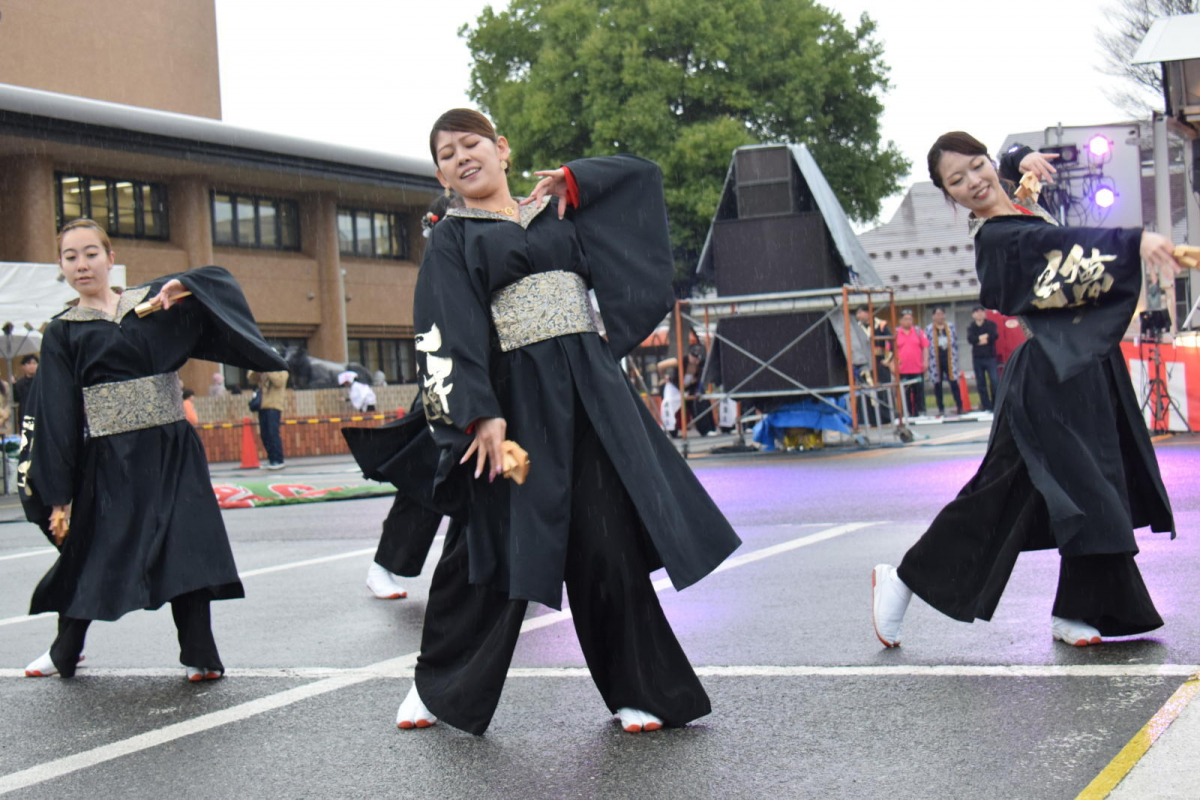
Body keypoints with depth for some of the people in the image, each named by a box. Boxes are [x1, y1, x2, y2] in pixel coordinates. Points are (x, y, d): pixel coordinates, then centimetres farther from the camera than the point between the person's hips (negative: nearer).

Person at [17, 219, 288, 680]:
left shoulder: (151, 301, 10)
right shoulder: (64, 331, 5)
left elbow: (219, 280, 11)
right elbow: (56, 416, -1)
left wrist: (182, 286, -11)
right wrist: (58, 496, -6)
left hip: (171, 451, 1)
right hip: (107, 460, -1)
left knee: (188, 547, -8)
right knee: (91, 555, 8)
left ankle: (199, 654, 1)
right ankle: (67, 649, 28)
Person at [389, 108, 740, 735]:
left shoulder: (559, 214, 19)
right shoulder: (452, 240, 7)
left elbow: (642, 174, 27)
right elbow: (450, 335, -6)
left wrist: (571, 181, 15)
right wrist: (480, 413, -18)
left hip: (589, 394, 3)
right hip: (516, 400, -2)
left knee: (607, 542, -2)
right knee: (487, 544, 2)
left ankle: (636, 690, 7)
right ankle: (438, 683, 21)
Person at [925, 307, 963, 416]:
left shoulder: (951, 327, 6)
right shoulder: (928, 329, 0)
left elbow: (955, 342, 8)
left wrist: (955, 357, 3)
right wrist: (928, 361, -5)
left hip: (949, 359, 0)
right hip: (935, 361, 0)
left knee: (954, 383, -6)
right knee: (937, 385, 4)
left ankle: (960, 406, -1)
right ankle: (941, 409, 11)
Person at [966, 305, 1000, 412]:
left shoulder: (991, 324, 5)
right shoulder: (971, 327, 9)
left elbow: (995, 335, -12)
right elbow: (970, 339, -9)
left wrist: (979, 340, -10)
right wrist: (982, 338, -16)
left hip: (990, 357, -2)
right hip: (977, 358, 2)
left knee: (995, 381, -11)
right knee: (981, 383, 3)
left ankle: (996, 406, -5)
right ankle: (986, 407, 8)